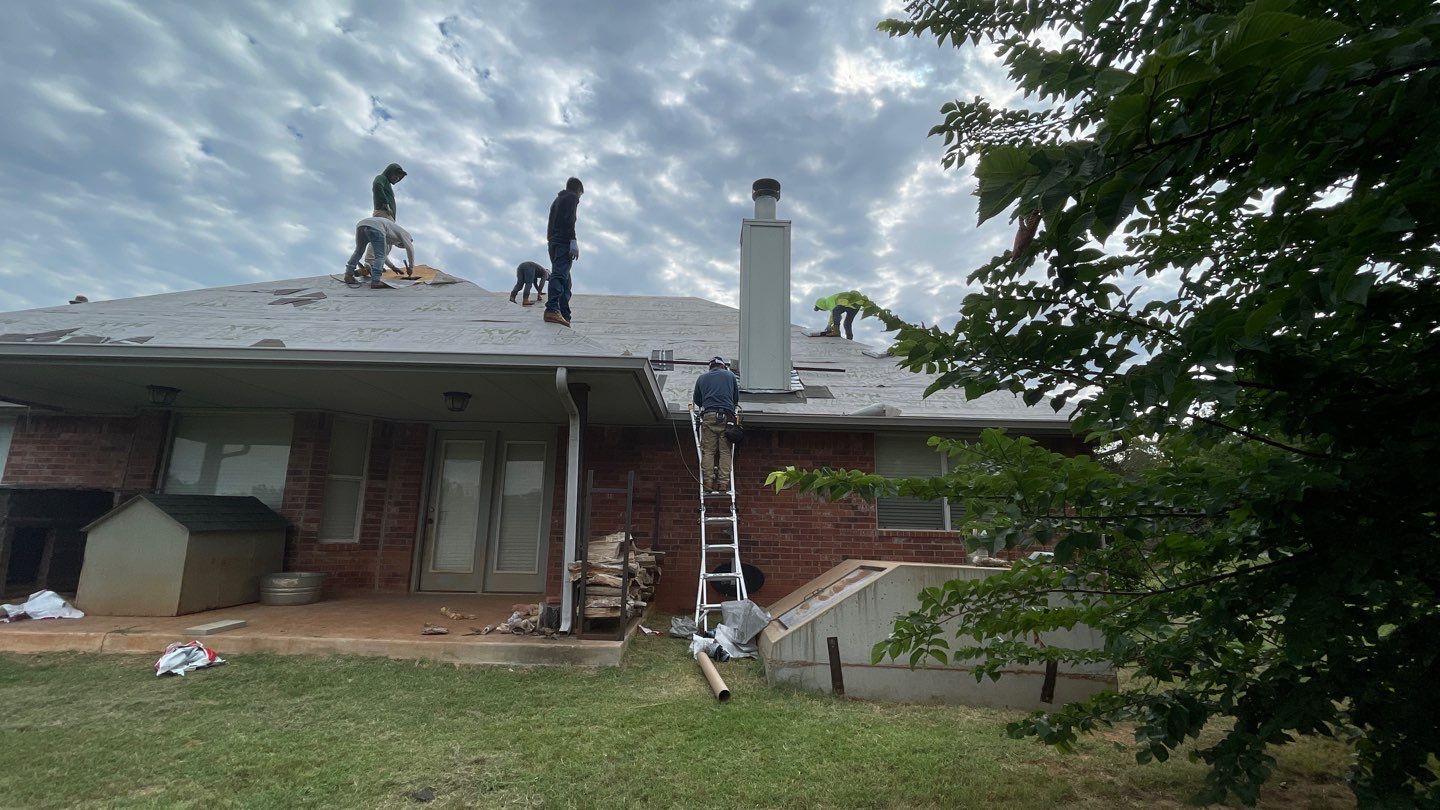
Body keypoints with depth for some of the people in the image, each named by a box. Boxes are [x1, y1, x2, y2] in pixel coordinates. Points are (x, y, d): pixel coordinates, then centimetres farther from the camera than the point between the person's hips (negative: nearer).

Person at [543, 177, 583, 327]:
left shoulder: (557, 200, 30)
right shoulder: (572, 197, 4)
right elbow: (569, 220, -13)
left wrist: (550, 240, 20)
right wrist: (573, 241, -19)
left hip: (552, 242, 9)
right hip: (564, 242, -9)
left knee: (565, 281, 9)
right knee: (560, 274, -22)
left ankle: (564, 315, 3)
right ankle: (552, 309, -37)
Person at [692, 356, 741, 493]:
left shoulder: (702, 378, 21)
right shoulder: (730, 375, 20)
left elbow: (697, 401, 27)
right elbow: (736, 398, 26)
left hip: (708, 416, 1)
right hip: (727, 417, 0)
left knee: (708, 451, -1)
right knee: (725, 451, -1)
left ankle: (708, 482, -10)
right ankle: (723, 483, -9)